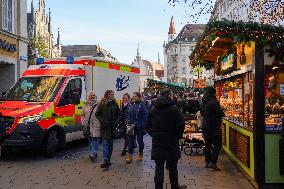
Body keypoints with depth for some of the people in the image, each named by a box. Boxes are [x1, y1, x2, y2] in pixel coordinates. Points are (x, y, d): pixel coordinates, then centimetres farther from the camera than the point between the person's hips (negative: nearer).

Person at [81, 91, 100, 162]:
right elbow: (82, 115, 18)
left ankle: (93, 154, -12)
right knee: (90, 140, 13)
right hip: (88, 126, 6)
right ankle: (93, 153, 26)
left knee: (95, 139, -9)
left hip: (96, 126, -6)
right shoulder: (86, 105, 11)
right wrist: (83, 123, 8)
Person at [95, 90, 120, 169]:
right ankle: (106, 160, -17)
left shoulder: (115, 104, 7)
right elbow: (97, 114, 2)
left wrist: (116, 121, -2)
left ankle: (108, 159, 20)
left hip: (112, 126, 3)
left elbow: (118, 114, 13)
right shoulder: (102, 104, 0)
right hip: (105, 127, -3)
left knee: (110, 143, 9)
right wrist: (101, 120, -11)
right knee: (105, 142, -11)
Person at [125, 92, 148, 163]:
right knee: (130, 141, 2)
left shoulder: (142, 105, -6)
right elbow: (127, 114, 14)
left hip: (139, 127, -3)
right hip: (131, 126, 3)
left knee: (140, 140, 10)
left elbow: (145, 115, -9)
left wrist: (142, 124, -13)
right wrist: (128, 122, 0)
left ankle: (140, 154, 26)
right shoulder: (130, 105, 8)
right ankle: (129, 156, 6)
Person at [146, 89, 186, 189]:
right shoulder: (174, 108, -11)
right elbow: (181, 125, -15)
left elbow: (148, 127, 5)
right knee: (173, 167, 13)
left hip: (157, 143, 3)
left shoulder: (153, 109, 3)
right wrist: (178, 136, 2)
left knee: (159, 167, 6)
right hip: (172, 143, -3)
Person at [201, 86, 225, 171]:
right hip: (214, 127, -8)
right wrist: (222, 114, 2)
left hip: (205, 126, 8)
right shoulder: (213, 102, -18)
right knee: (217, 145, -3)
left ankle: (207, 162, 21)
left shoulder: (204, 102, 6)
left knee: (208, 144, 16)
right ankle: (213, 163, -10)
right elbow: (221, 113, -18)